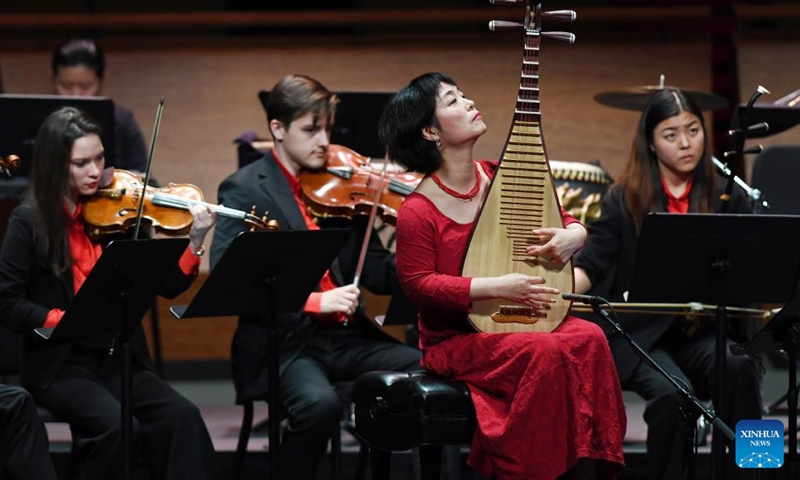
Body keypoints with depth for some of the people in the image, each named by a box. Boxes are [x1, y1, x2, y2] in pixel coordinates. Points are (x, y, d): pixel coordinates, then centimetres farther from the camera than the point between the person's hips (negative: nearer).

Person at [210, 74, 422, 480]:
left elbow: (377, 274, 9)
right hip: (283, 342, -5)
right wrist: (313, 301, -24)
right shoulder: (244, 190, -2)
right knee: (320, 403, -34)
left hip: (348, 338, 5)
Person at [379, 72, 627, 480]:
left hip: (520, 321, 6)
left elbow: (565, 219, 15)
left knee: (588, 338, -23)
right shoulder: (418, 211, -13)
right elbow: (418, 284, -14)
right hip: (457, 340, -6)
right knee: (544, 351, -31)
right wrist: (496, 287, -21)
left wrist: (573, 235, -10)